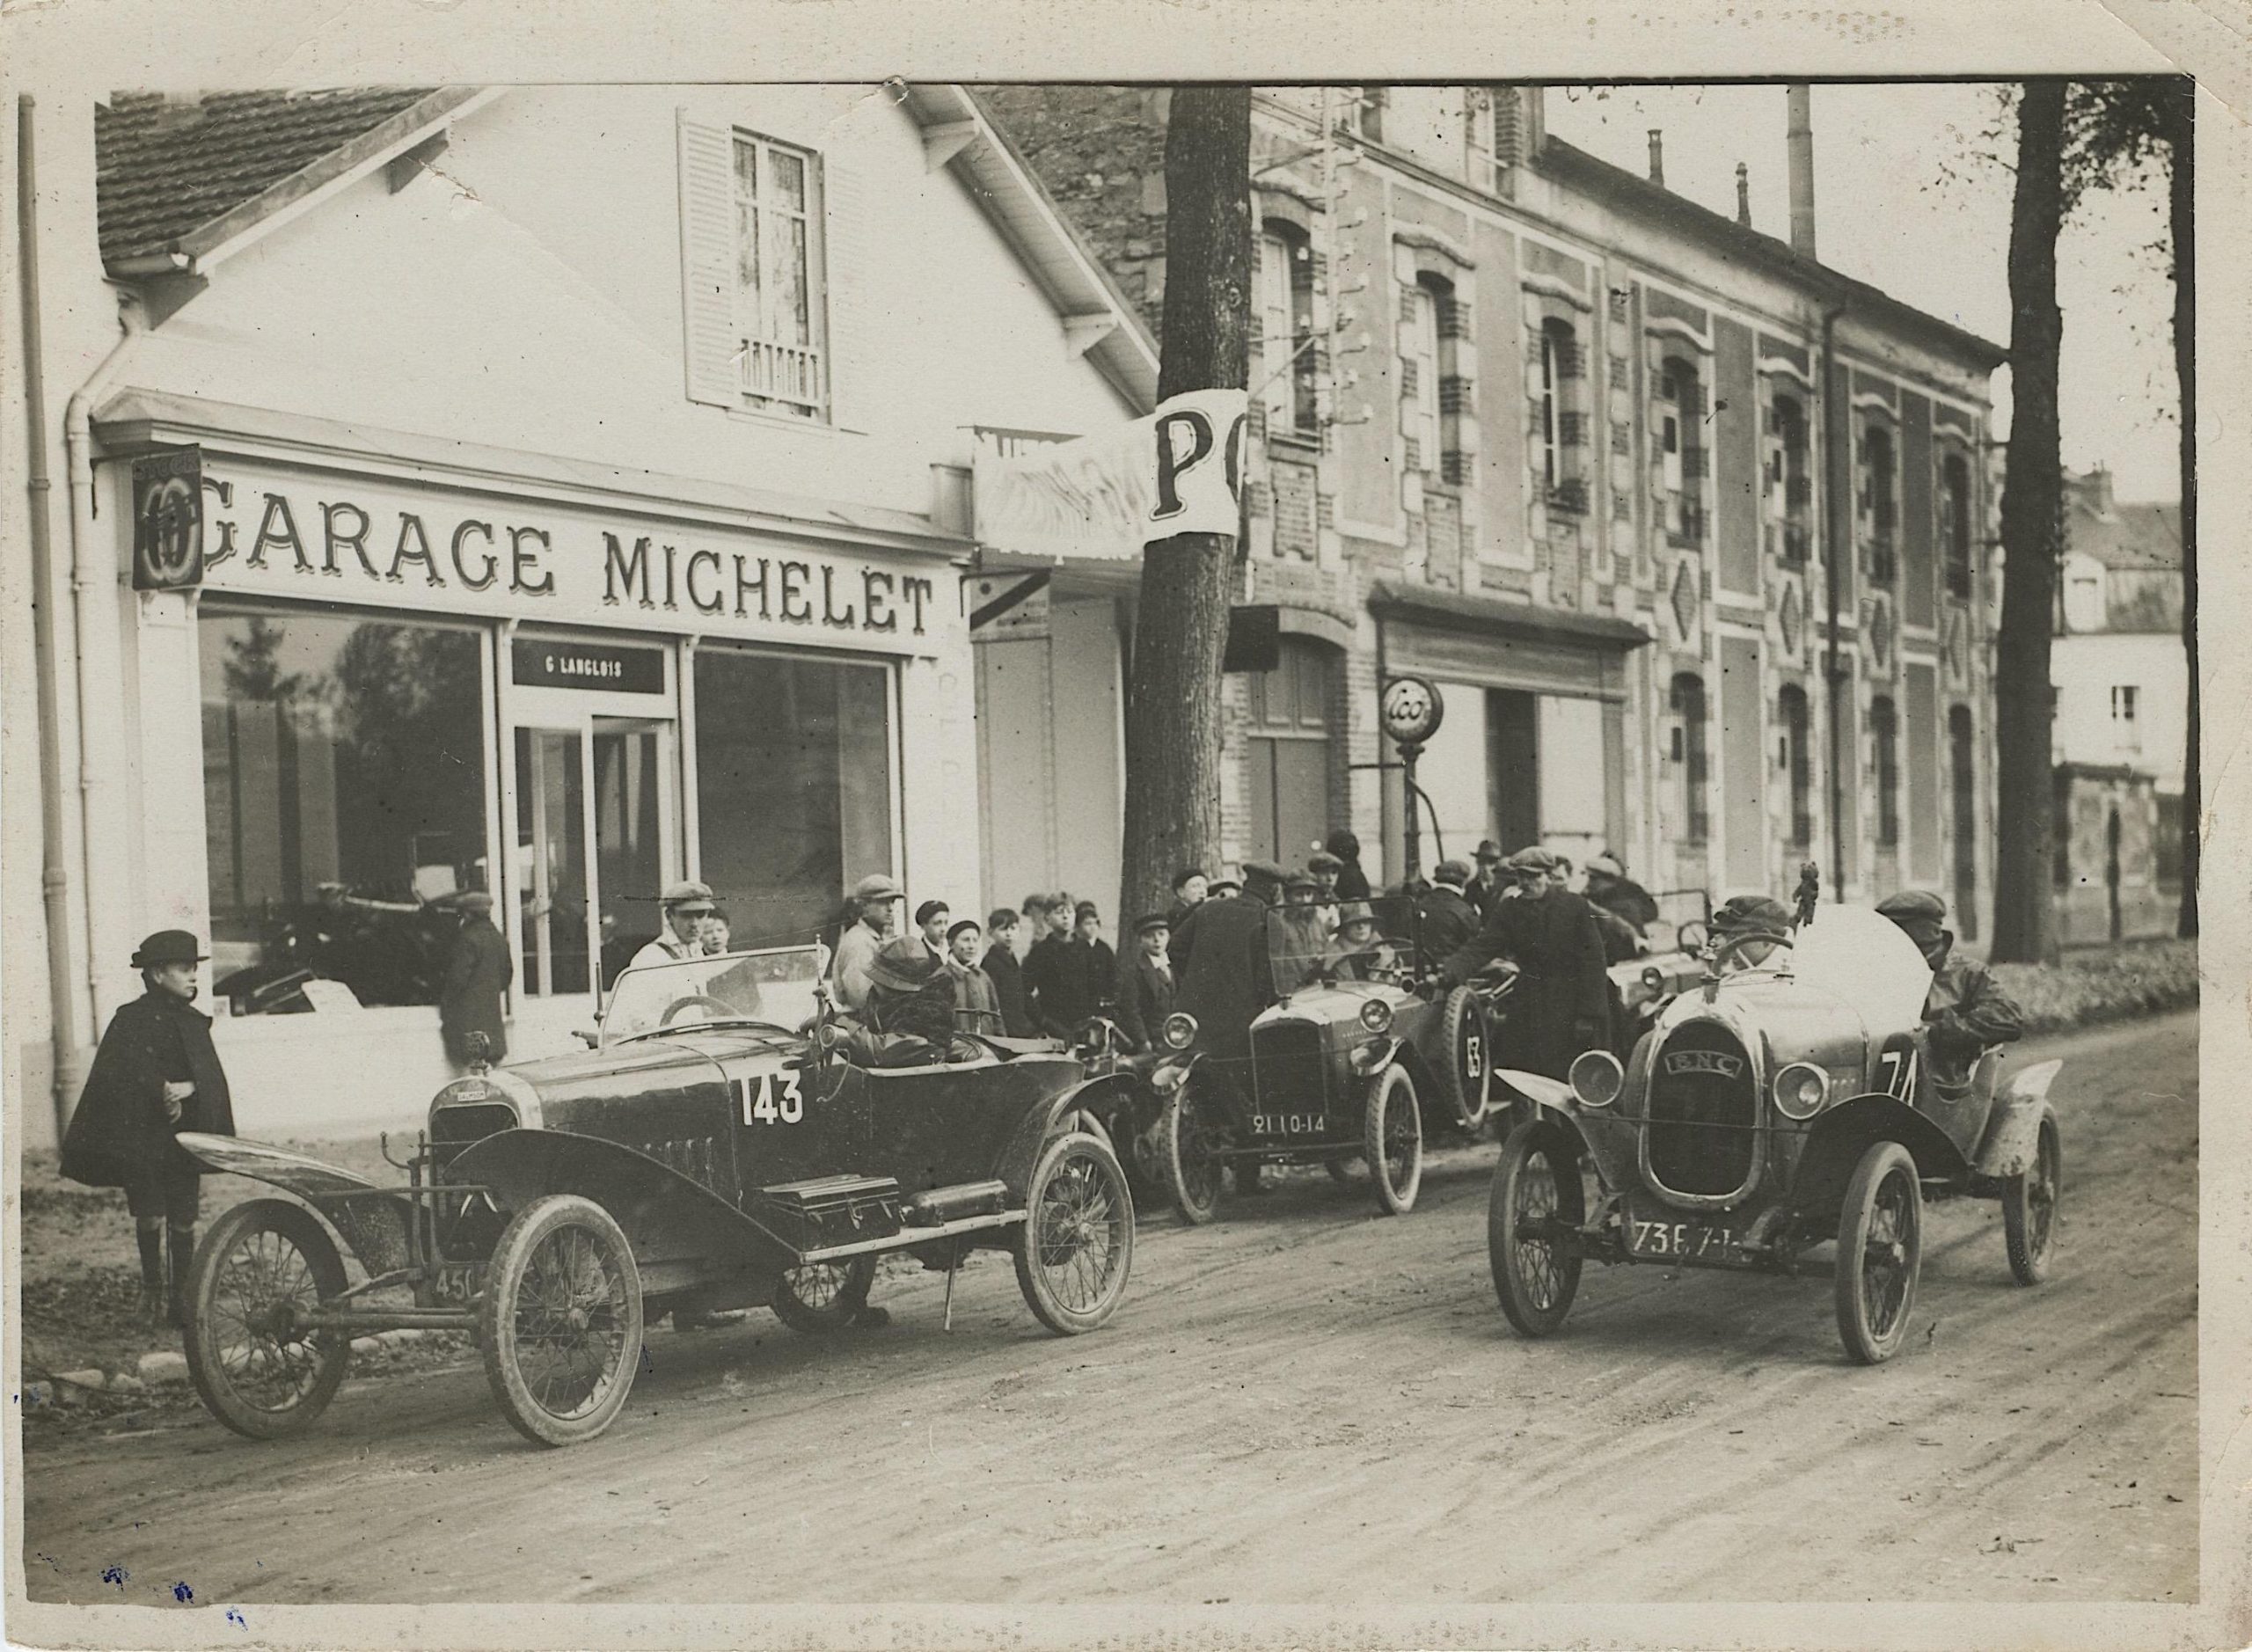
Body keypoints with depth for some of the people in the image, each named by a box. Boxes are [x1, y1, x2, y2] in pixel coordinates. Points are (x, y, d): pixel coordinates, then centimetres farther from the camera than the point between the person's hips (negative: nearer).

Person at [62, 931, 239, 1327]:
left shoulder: (193, 1022, 12)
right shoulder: (132, 1020, -3)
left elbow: (212, 1080, 7)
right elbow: (123, 1075, -10)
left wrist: (185, 1089, -12)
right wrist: (163, 1093, -13)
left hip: (185, 1135, 4)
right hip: (142, 1137, -4)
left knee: (183, 1220, 1)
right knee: (150, 1217, -5)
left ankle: (181, 1295, 10)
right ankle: (152, 1290, 12)